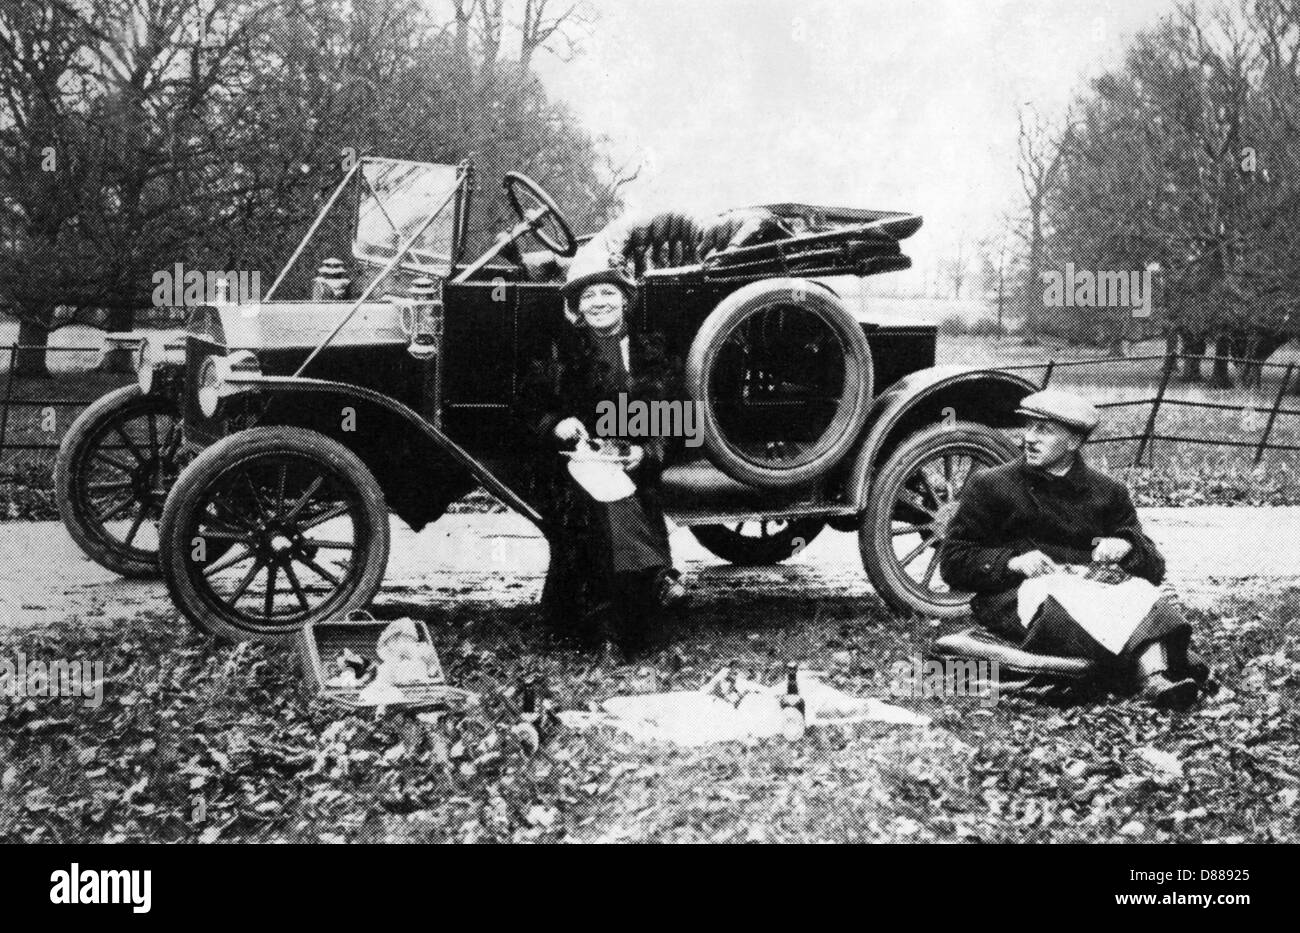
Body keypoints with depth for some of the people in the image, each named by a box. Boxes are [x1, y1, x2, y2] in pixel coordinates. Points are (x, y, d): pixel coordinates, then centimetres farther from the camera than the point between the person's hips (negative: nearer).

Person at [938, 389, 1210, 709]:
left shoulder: (1108, 492, 19)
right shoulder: (989, 487, 12)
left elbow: (1155, 567, 17)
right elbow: (953, 562, 7)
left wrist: (1127, 547, -7)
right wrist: (1012, 562, -10)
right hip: (1020, 593, -3)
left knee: (1140, 590, -30)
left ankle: (1158, 674, -57)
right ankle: (1152, 664, -57)